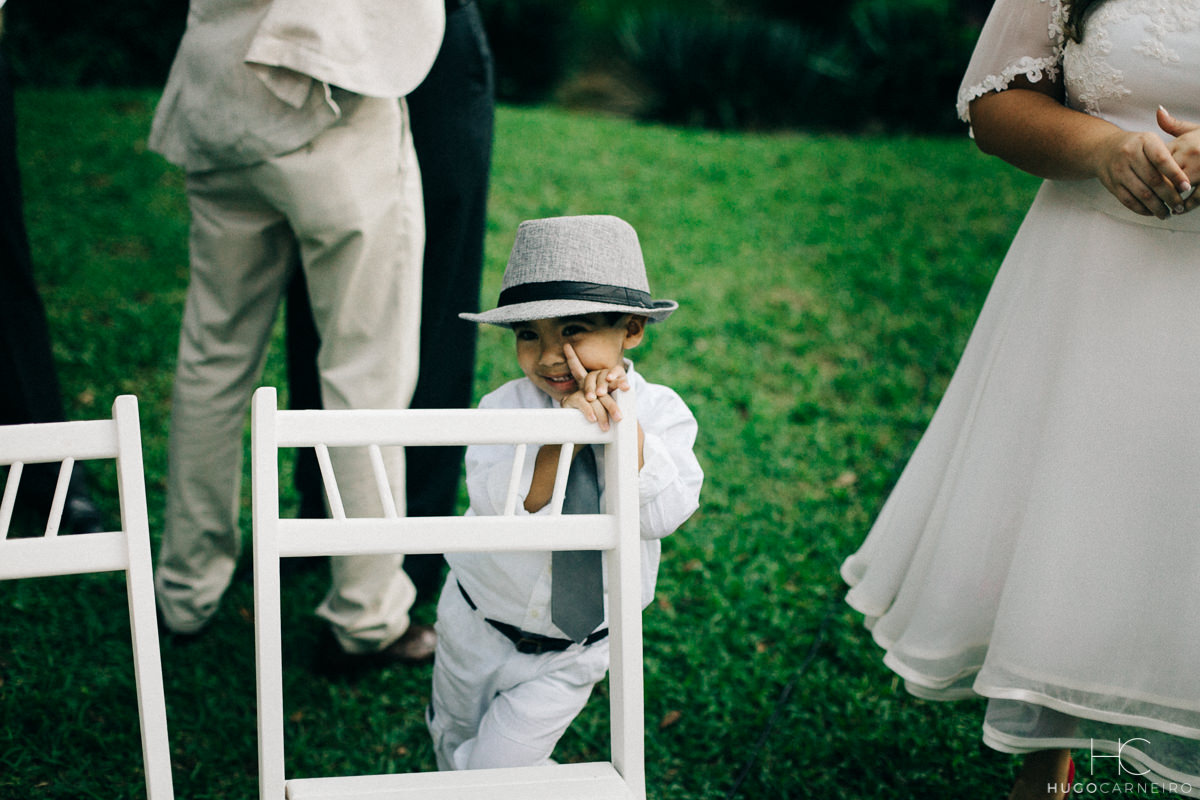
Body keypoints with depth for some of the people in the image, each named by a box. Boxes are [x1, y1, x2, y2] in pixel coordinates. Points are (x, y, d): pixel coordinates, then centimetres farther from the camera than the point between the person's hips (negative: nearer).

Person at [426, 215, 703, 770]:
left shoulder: (660, 413, -16)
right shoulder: (506, 406, -18)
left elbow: (662, 515, -28)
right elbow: (495, 504, -31)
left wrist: (623, 425, -37)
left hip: (569, 655, -2)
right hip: (478, 623, 2)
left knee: (498, 767, -1)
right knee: (453, 743, 25)